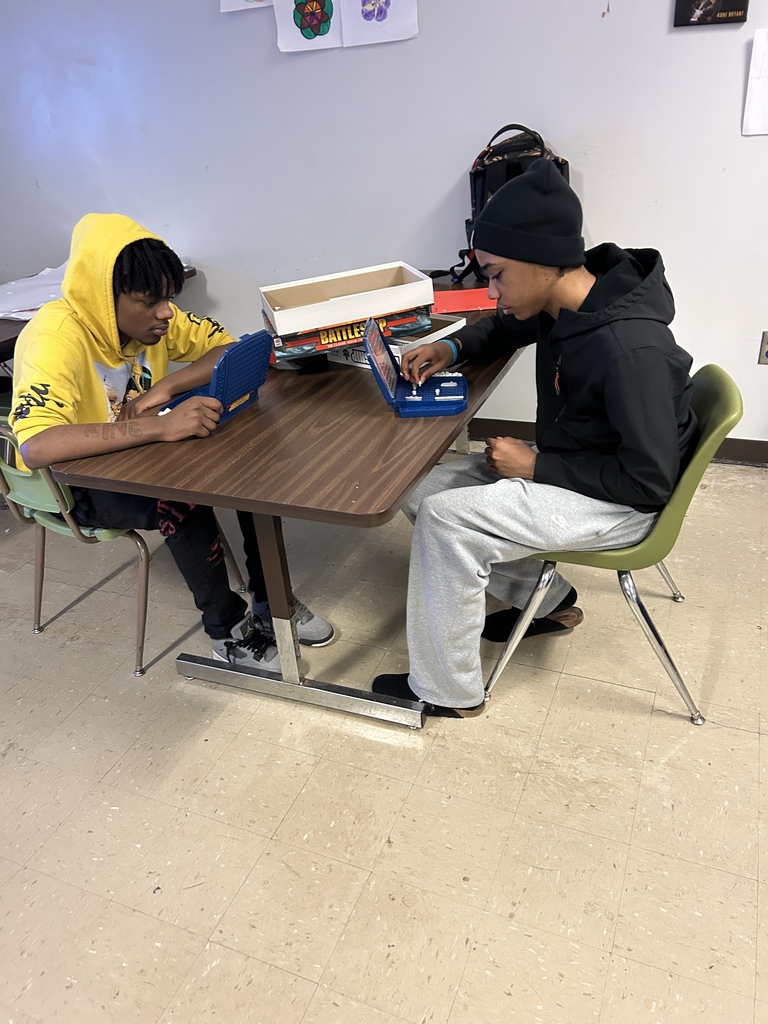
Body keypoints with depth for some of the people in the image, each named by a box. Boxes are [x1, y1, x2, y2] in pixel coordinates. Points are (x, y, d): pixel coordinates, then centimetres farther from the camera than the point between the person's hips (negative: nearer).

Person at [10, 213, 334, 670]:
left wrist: (165, 388, -25)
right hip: (78, 480, -6)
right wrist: (160, 426, -50)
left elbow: (231, 348, -8)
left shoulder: (149, 314, -10)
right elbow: (35, 447, -44)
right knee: (182, 502, -34)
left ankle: (270, 601, 0)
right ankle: (228, 629, -10)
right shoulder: (56, 340, -30)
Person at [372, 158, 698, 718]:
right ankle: (551, 601, 19)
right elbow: (508, 327, 19)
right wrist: (454, 347, -1)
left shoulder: (630, 348, -31)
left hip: (620, 504, -9)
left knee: (446, 520, -22)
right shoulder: (561, 304, -5)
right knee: (425, 493, 3)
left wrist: (537, 466, -20)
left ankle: (447, 692, -3)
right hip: (564, 464, 9)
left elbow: (649, 481, -26)